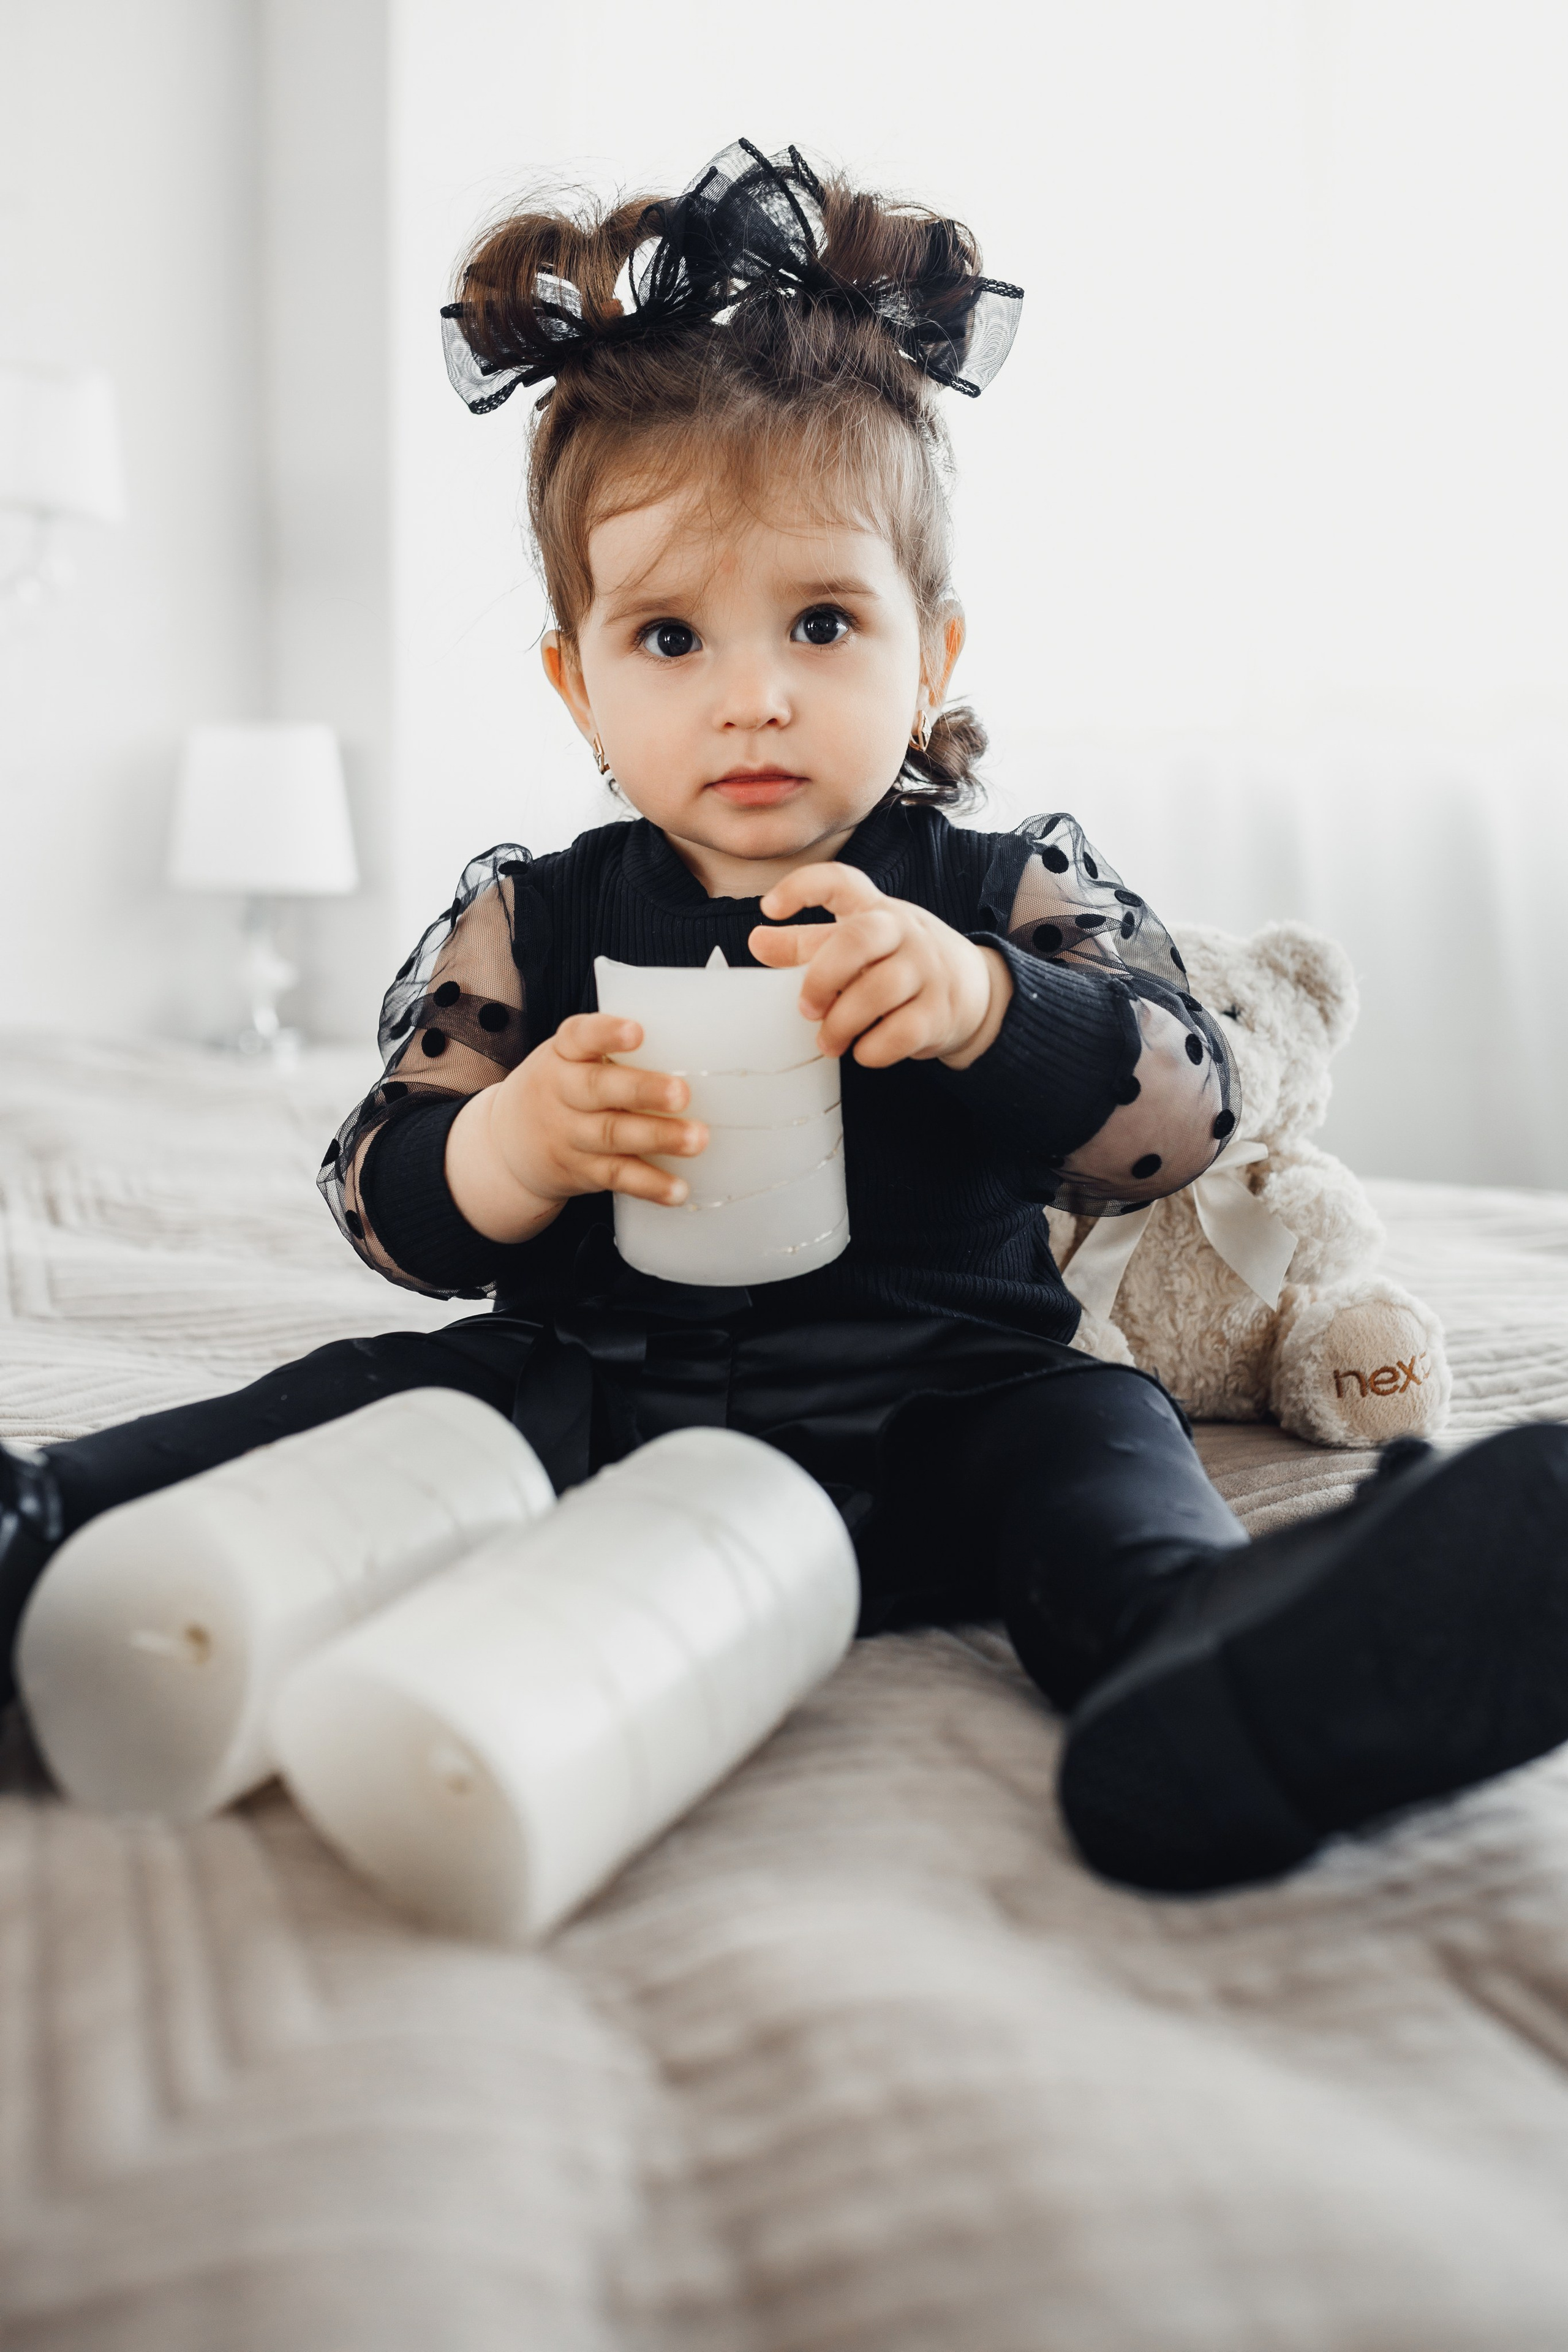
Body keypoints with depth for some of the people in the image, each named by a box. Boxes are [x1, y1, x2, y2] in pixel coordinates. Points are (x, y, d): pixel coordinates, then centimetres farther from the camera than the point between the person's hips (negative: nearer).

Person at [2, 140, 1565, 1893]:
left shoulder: (1009, 896, 4)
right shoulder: (525, 925, 5)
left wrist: (979, 1007, -25)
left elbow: (1184, 1110, -6)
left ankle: (1203, 1657, -55)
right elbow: (384, 1199, 2)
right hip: (588, 1404, 2)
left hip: (923, 1418, -1)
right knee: (391, 1394, -18)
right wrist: (511, 1149, -23)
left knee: (1086, 1431, -27)